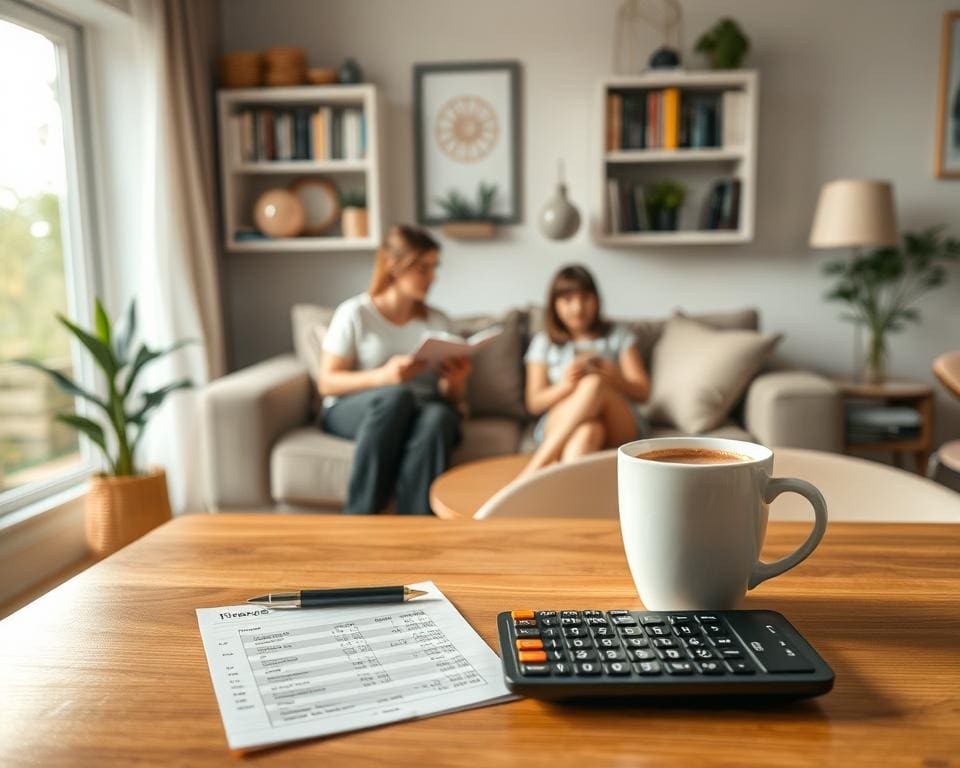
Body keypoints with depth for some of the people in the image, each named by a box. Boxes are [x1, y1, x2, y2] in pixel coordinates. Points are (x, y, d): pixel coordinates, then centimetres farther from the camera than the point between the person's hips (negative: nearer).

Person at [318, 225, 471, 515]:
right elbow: (327, 383, -6)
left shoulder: (437, 321, 11)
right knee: (397, 396, -37)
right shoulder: (354, 313, -1)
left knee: (439, 416, -34)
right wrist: (382, 376, -23)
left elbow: (453, 398, 11)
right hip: (350, 411, -2)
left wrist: (455, 381, -14)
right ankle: (361, 516, -32)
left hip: (419, 413, 3)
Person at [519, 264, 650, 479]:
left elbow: (642, 392, 9)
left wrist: (615, 378, -14)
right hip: (559, 426, -1)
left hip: (619, 427, 1)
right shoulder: (543, 342, 15)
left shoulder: (618, 335, 16)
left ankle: (532, 473, -41)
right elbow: (534, 403, 7)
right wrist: (565, 385, -14)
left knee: (594, 383, -33)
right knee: (588, 430, -38)